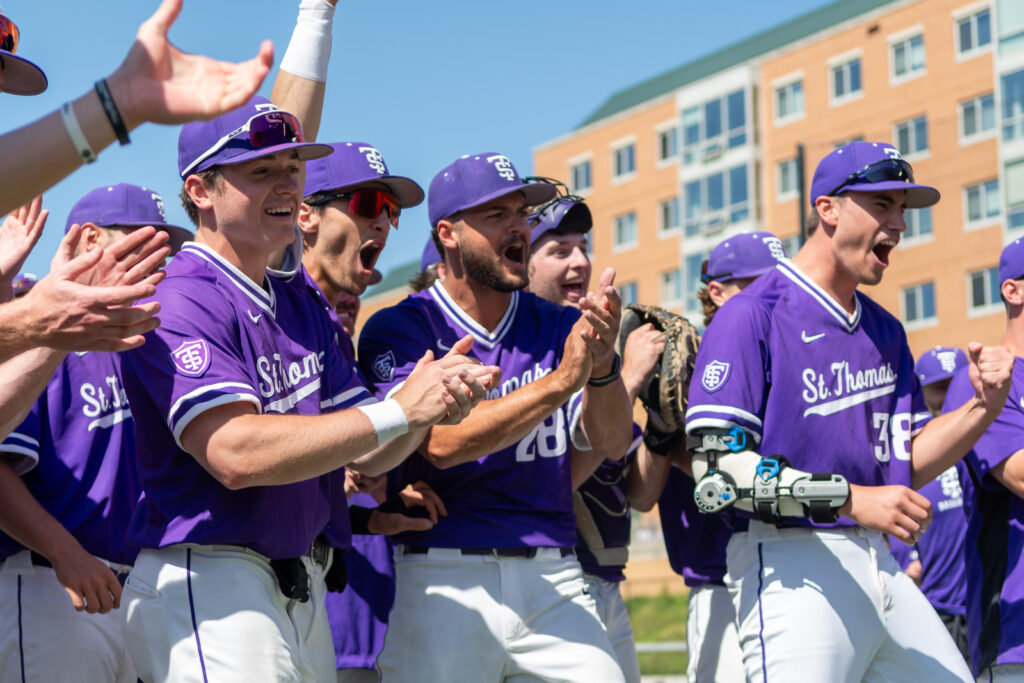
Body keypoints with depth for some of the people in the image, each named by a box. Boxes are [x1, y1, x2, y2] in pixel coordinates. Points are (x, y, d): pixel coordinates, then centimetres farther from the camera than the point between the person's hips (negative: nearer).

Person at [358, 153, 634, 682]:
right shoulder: (399, 330, -1)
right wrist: (559, 381, -25)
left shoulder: (558, 328, 11)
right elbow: (442, 441, -16)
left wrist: (602, 366, -22)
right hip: (444, 580, -3)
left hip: (554, 580, 3)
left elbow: (612, 441, -2)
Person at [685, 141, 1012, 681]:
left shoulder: (886, 331, 18)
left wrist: (984, 405, 0)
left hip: (880, 566, 7)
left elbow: (905, 465, 16)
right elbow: (717, 467, -16)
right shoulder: (751, 316, -7)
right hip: (792, 569, -7)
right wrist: (851, 499, -22)